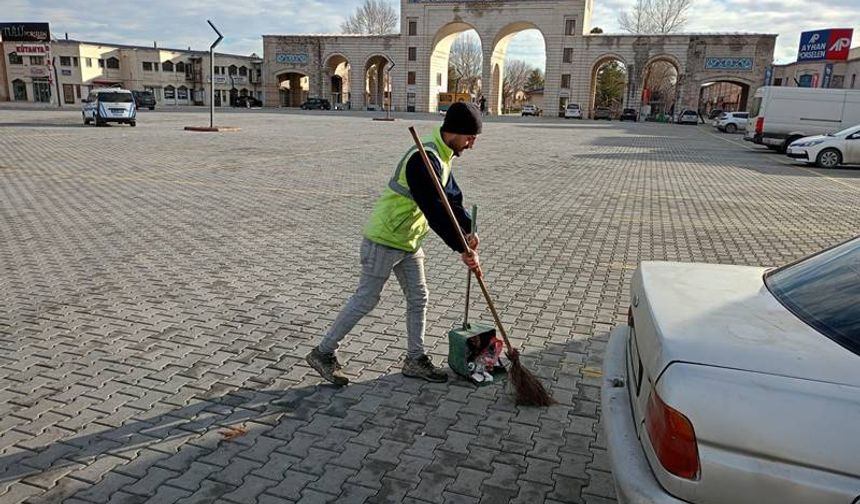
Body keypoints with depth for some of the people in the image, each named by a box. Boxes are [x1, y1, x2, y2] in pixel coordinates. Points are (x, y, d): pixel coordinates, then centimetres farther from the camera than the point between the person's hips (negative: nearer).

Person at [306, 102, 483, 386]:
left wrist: (467, 231, -4)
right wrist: (462, 250, -27)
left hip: (409, 240, 9)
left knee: (418, 298, 12)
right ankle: (323, 353, 15)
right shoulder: (424, 159, -26)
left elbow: (452, 197, 11)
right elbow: (434, 210, -30)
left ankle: (415, 359, 25)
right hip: (384, 240, -9)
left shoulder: (442, 156, 6)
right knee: (366, 299, 1)